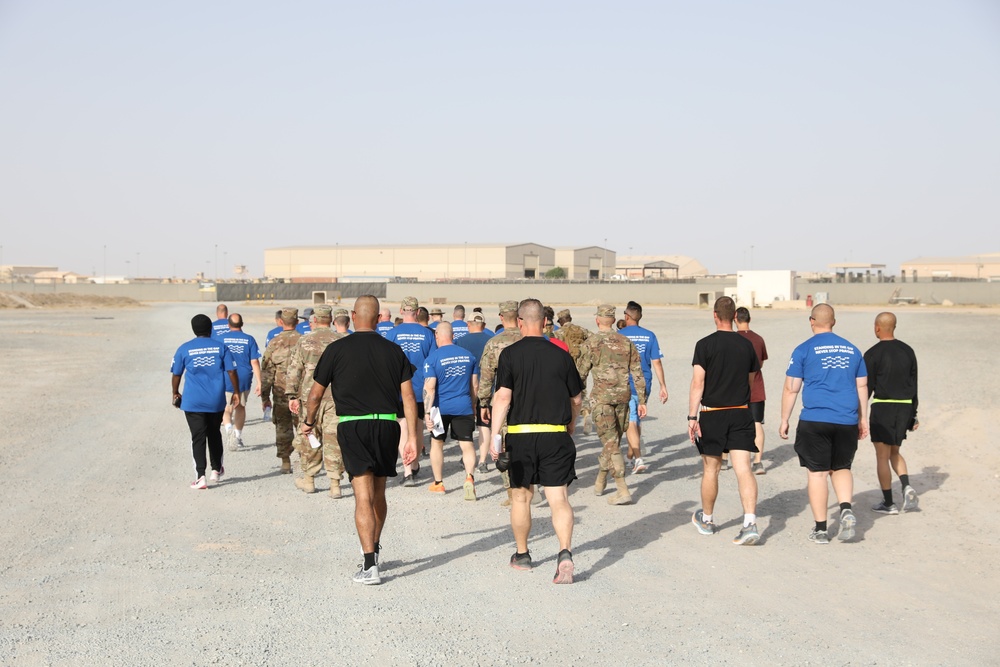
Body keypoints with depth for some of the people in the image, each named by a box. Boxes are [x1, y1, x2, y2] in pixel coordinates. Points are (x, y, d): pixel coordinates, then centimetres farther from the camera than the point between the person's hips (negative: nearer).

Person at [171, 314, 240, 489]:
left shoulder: (184, 349, -1)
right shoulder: (220, 347, 1)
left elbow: (176, 374, 3)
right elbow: (232, 371, -1)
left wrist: (175, 393, 19)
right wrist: (236, 392, 9)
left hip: (193, 402, -2)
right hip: (216, 401, 2)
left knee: (198, 438, -1)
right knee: (214, 434, 20)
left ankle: (200, 477, -10)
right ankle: (216, 470, 28)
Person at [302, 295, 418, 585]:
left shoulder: (337, 349, -1)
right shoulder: (394, 350, 5)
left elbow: (316, 393, 6)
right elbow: (408, 396, 0)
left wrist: (308, 423, 24)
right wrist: (412, 437, 3)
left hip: (353, 427, -3)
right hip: (387, 425, 3)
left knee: (363, 496, -6)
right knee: (378, 493, 19)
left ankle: (369, 565, -12)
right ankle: (375, 549, 36)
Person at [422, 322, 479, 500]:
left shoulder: (433, 357, -9)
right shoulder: (468, 355, 5)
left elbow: (429, 388, -15)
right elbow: (474, 386, 11)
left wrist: (427, 413, -15)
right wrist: (473, 406, 24)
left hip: (441, 407, -2)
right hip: (464, 407, 2)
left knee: (437, 442, 16)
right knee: (466, 444, 1)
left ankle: (438, 483, 24)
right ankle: (470, 477, -23)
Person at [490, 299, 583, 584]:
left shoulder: (510, 354, -3)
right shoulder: (561, 355, 5)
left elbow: (502, 397, -12)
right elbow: (575, 400, 12)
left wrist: (495, 435, -11)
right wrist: (569, 430, 28)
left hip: (521, 435, -1)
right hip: (556, 436, 1)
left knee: (521, 497, 15)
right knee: (559, 498, -1)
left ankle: (522, 555, 29)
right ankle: (565, 553, -20)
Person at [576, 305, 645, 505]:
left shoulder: (591, 343, -3)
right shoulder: (626, 342, 8)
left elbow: (581, 374, 0)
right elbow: (638, 374, 6)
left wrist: (576, 398, 14)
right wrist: (642, 400, 11)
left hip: (601, 397, -4)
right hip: (623, 396, 4)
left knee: (611, 443, -5)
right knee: (613, 441, 17)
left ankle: (623, 491, -10)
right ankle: (600, 481, 33)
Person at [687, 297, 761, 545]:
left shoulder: (705, 345, -8)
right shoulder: (746, 345, 4)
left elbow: (698, 383, -13)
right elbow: (751, 381, 15)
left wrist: (692, 417, -13)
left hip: (712, 414, -2)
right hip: (741, 413, 2)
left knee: (711, 469, 11)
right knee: (743, 469, -3)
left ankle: (706, 519, 28)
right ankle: (750, 523, -16)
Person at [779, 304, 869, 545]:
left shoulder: (804, 350, -1)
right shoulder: (852, 350, 11)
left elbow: (791, 389, -2)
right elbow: (862, 387, 14)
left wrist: (784, 421, 5)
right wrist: (863, 419, 21)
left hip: (814, 420, -3)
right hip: (847, 421, 3)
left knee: (817, 473, 3)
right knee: (841, 468, 18)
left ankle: (821, 529, 6)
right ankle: (846, 509, -5)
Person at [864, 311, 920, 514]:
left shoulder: (873, 354, -10)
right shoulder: (908, 351, 7)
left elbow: (866, 387, -9)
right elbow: (914, 385, 11)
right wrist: (913, 415, 18)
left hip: (882, 407, -6)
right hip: (904, 407, 6)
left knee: (882, 456, 3)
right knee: (894, 452, 20)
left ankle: (888, 503, 7)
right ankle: (907, 486, -3)